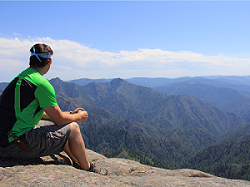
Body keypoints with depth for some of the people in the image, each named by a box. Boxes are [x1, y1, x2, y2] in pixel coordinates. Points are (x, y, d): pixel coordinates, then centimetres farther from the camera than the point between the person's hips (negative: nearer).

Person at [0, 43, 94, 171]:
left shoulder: (20, 78, 13)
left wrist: (71, 114, 24)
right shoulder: (41, 83, -18)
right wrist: (79, 116, 9)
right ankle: (88, 170, 15)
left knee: (63, 131, 21)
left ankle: (77, 163, 34)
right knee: (72, 128, -2)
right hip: (17, 146, -9)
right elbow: (59, 119, -12)